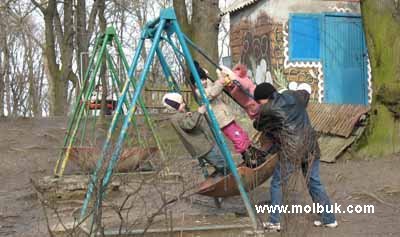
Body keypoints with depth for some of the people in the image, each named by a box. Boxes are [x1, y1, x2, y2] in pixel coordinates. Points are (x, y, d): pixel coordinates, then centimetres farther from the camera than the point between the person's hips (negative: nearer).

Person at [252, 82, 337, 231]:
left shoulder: (268, 109, -5)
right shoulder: (293, 95, 11)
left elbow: (258, 125, 13)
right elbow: (306, 93, 34)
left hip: (291, 150, -6)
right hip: (310, 145, 6)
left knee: (277, 184, 10)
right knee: (314, 182, 16)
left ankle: (274, 222, 15)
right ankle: (329, 219, 19)